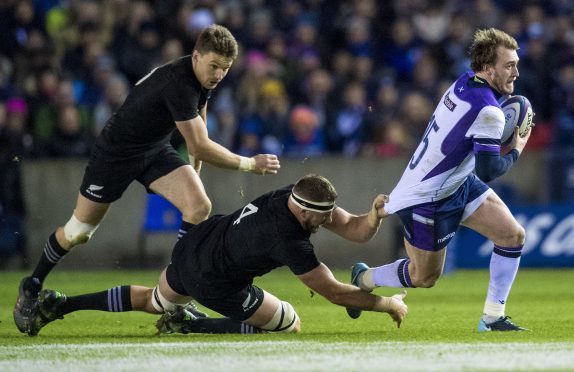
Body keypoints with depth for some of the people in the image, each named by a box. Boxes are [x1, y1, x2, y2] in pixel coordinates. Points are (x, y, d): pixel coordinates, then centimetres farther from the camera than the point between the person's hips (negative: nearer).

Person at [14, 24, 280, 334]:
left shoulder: (203, 77, -7)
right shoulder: (178, 82, -35)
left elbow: (197, 138, 14)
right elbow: (200, 146, -34)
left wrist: (194, 173, 16)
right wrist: (249, 164, -28)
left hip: (156, 151, 7)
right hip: (116, 153, -7)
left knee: (199, 206, -17)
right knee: (78, 232, 4)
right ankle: (31, 288, 29)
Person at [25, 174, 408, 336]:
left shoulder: (296, 195, -11)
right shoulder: (290, 243, -32)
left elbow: (354, 229, -6)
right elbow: (334, 292, -25)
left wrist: (374, 215, -28)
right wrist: (387, 304, -16)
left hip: (192, 246, 8)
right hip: (213, 282, -8)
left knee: (156, 301, 34)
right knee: (289, 325, 2)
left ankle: (58, 304, 30)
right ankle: (191, 326, -2)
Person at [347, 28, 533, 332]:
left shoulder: (466, 81, -4)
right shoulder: (487, 111, -30)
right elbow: (488, 171, -29)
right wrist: (515, 151, -9)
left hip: (458, 183, 9)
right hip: (426, 199, -9)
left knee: (513, 236, 0)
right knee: (424, 278, 8)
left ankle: (493, 317, 7)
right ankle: (363, 279, 35)